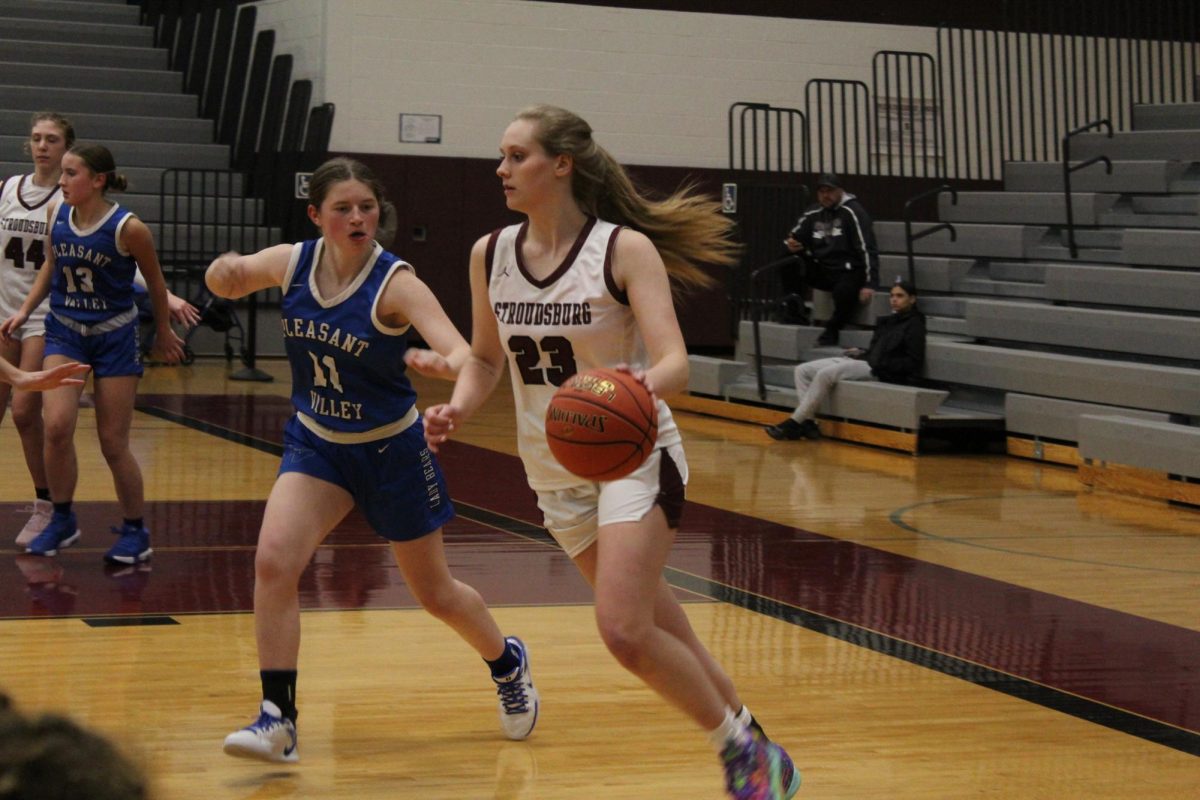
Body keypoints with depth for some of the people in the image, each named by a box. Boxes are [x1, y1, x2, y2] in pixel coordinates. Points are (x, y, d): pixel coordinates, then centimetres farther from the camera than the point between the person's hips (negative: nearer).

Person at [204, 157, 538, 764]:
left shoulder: (395, 283, -23)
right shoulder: (292, 263, -10)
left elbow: (464, 355, -35)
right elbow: (227, 283, 7)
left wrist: (442, 363, -60)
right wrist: (225, 272, -19)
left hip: (391, 449, -3)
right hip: (315, 444, 3)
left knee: (436, 594, 12)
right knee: (273, 561, -21)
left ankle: (507, 663, 43)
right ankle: (277, 719, -12)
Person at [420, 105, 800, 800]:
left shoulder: (625, 248, -14)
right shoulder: (490, 254, 1)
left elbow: (675, 362, -23)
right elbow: (486, 358, 14)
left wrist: (643, 384, -45)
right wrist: (458, 408, -6)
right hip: (555, 471, 6)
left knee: (623, 631, -19)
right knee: (658, 628, 11)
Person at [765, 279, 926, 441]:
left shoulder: (914, 325, -2)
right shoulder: (887, 321, 22)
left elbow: (913, 362, -10)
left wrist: (881, 364, -17)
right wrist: (862, 353, 7)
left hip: (877, 371, -9)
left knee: (824, 374, -28)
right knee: (802, 370, -4)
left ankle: (793, 424, -24)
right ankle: (808, 423, -15)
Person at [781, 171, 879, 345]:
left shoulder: (852, 212, -10)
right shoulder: (813, 215, 9)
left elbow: (867, 248, -16)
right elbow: (792, 239, 16)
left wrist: (870, 284, -25)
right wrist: (791, 245, -12)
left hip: (848, 272, -6)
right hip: (821, 270, 6)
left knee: (844, 292, -39)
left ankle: (831, 330, -11)